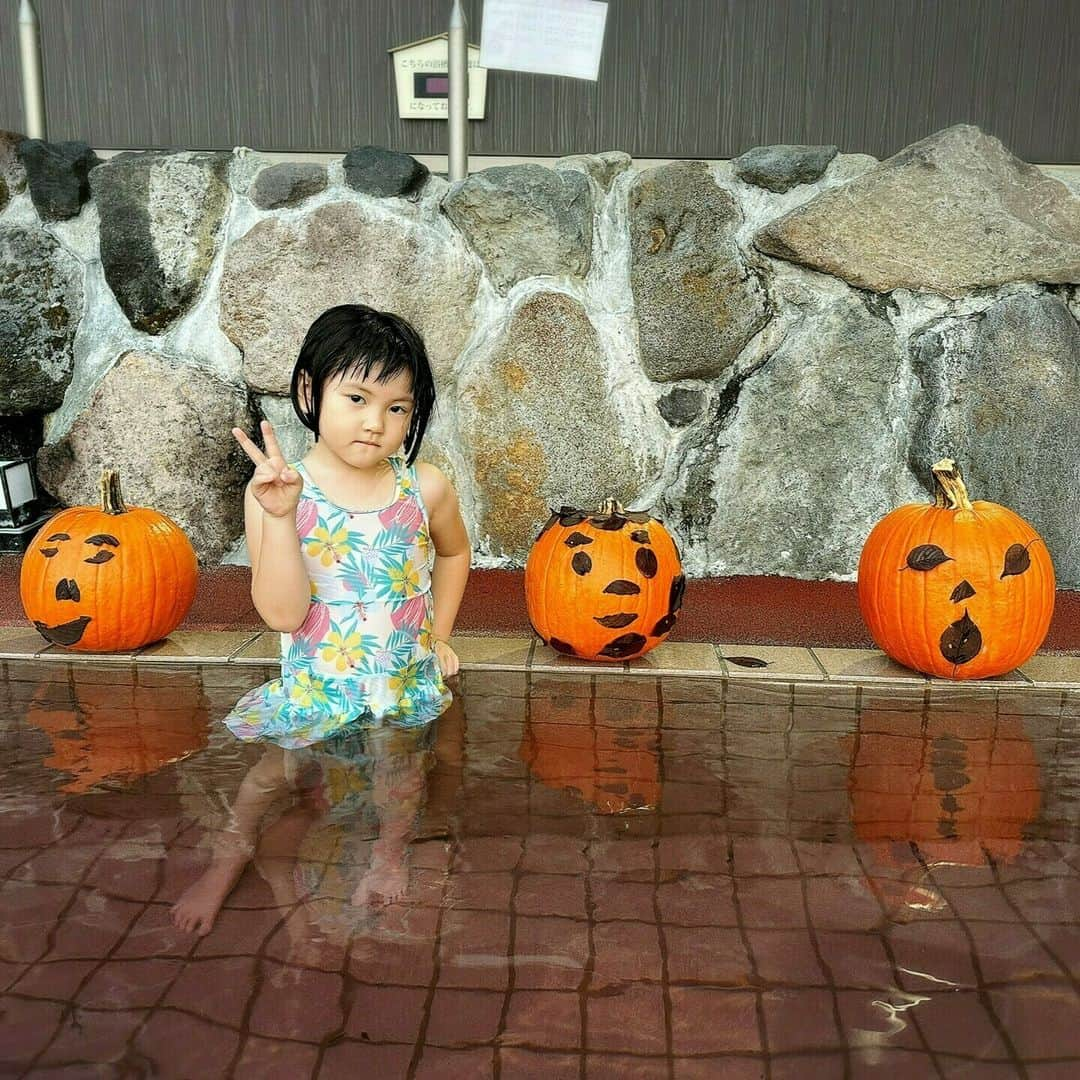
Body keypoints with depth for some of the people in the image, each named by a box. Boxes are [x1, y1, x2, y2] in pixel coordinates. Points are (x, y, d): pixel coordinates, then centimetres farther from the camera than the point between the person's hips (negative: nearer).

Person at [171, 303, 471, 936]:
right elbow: (282, 614, -24)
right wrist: (279, 516, -34)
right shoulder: (277, 492, -16)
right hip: (317, 687, -1)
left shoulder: (425, 487, -9)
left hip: (407, 686, 2)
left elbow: (454, 552, 14)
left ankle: (389, 852, 31)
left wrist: (438, 638, 11)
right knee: (276, 773, 5)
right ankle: (229, 861, 25)